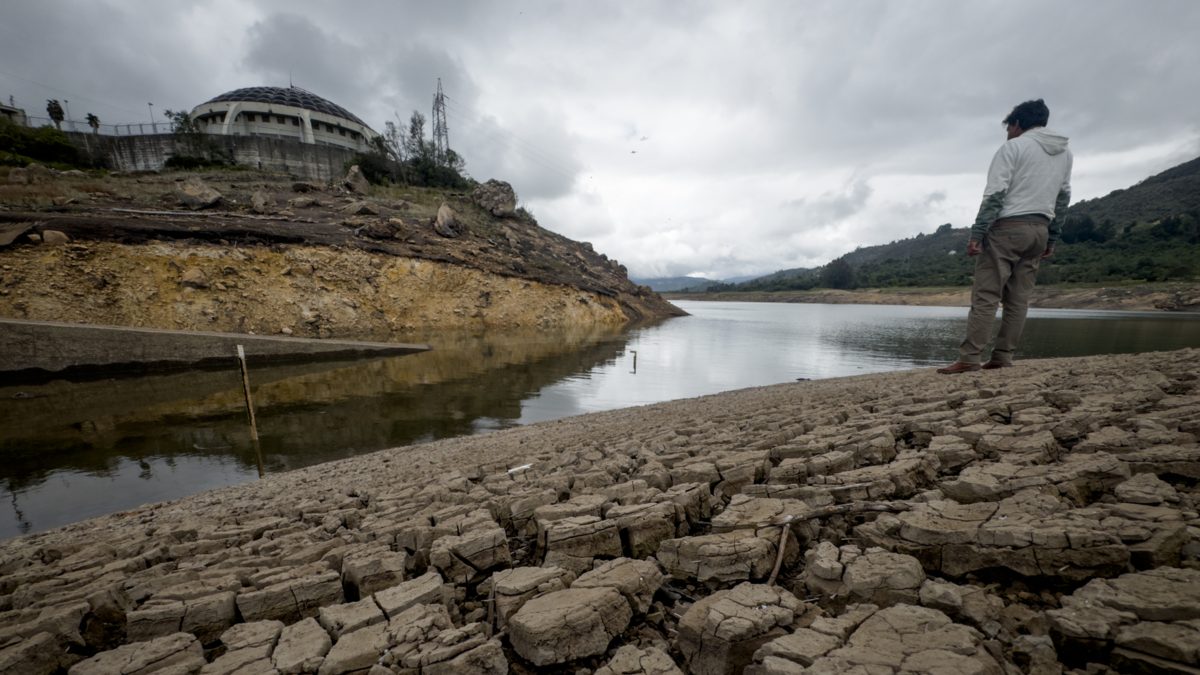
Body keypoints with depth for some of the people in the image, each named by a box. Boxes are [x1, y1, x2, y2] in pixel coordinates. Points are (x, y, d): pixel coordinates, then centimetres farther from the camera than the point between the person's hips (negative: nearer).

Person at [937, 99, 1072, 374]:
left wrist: (976, 234, -15)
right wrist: (1051, 240, 22)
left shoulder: (1014, 147, -2)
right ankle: (1003, 356, 5)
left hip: (1008, 227, -7)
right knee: (1019, 298, 5)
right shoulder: (1065, 153, 20)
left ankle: (969, 358, -16)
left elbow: (994, 194, -12)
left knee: (985, 295, -12)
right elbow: (1063, 199, 20)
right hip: (1040, 230, 7)